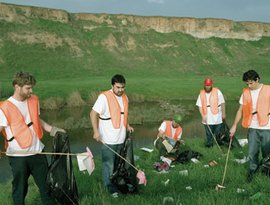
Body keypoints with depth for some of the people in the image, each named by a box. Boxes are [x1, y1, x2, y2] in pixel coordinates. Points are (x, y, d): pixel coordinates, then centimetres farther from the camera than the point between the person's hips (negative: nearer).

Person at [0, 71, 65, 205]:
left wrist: (52, 129, 11)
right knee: (20, 189, 9)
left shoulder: (33, 100, 6)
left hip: (37, 152, 5)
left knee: (46, 185, 14)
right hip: (18, 155, -5)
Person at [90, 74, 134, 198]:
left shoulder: (124, 97, 9)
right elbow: (93, 114, -15)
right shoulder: (104, 97, -14)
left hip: (121, 138, 7)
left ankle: (117, 184, 31)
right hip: (108, 140, -7)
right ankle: (111, 188, 10)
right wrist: (96, 131, -23)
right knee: (108, 164, -1)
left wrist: (127, 125, 13)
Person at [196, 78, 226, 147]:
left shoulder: (217, 91, -3)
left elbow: (222, 103, 1)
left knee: (218, 133, 4)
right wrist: (203, 116, -8)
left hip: (217, 118, -1)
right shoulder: (201, 94, 3)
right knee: (209, 134, 5)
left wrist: (223, 113, -1)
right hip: (207, 119, 1)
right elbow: (200, 106, 3)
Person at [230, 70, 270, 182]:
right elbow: (240, 110, 7)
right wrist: (234, 125, 3)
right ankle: (253, 169, 26)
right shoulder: (245, 92, 4)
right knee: (252, 152, 3)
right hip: (252, 127, 2)